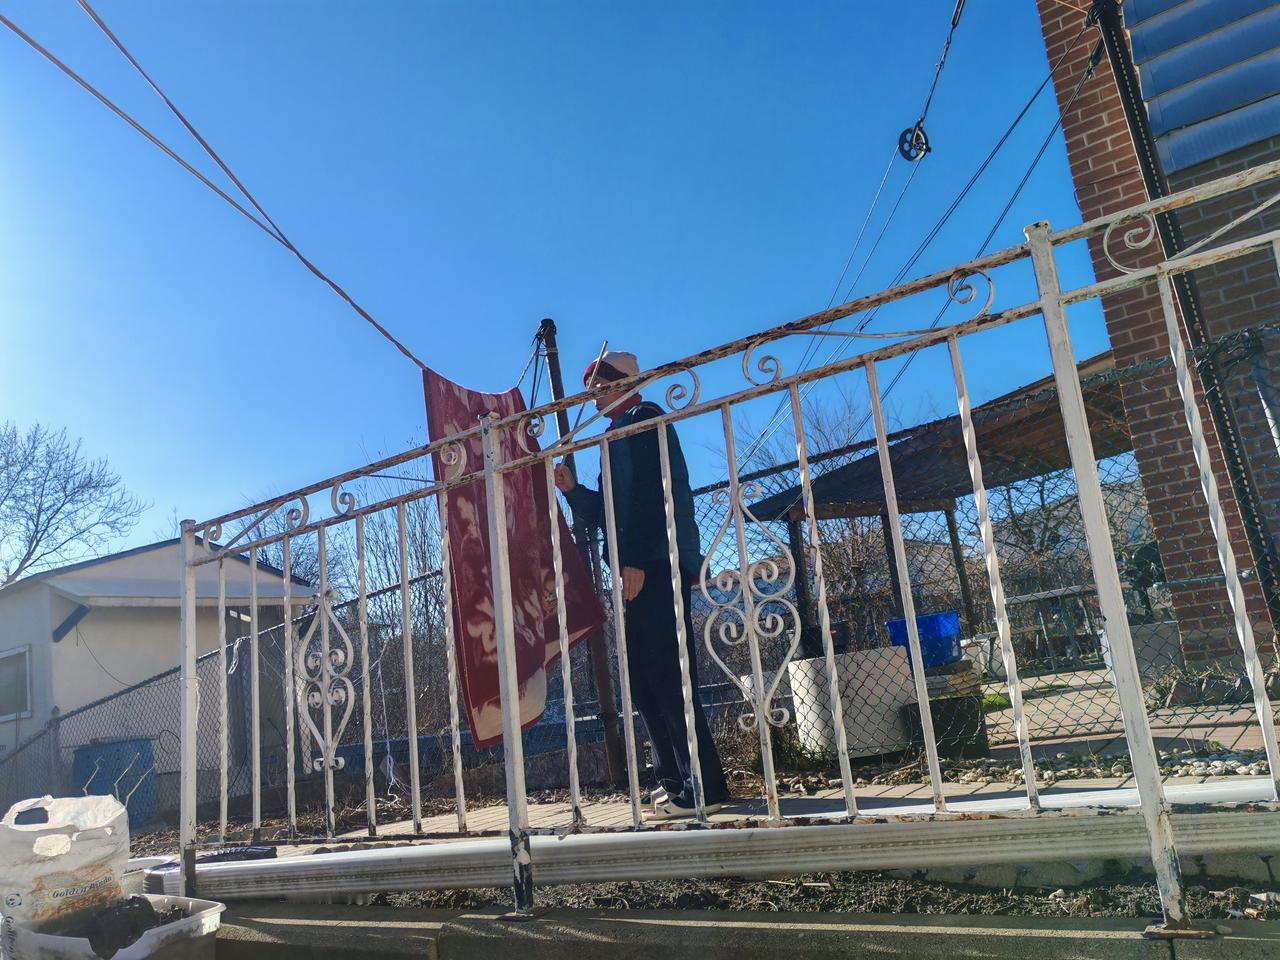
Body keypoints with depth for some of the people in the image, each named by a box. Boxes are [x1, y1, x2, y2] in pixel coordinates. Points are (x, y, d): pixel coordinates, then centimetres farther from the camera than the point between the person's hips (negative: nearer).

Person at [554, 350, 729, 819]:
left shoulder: (643, 419, -2)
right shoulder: (621, 432, 27)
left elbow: (649, 494, -16)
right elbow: (611, 513, 26)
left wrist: (635, 560, -22)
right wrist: (572, 490, 14)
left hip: (657, 567, -10)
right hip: (644, 569, 10)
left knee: (665, 675, -11)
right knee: (643, 680, 10)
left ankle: (702, 786, -8)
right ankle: (674, 779, 16)